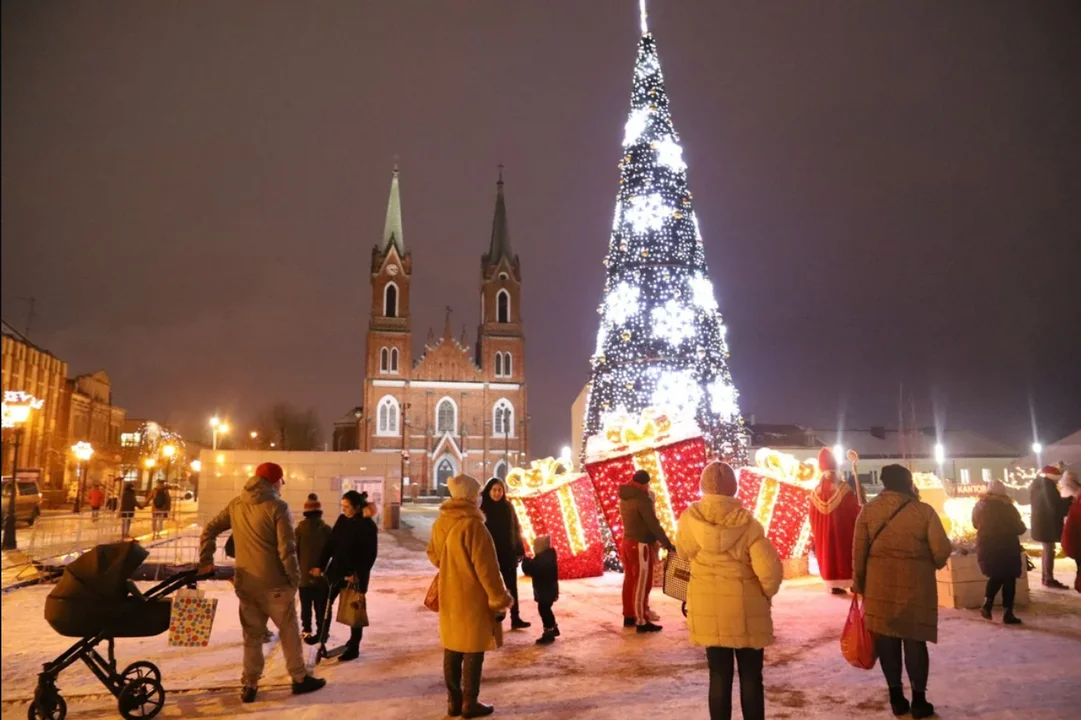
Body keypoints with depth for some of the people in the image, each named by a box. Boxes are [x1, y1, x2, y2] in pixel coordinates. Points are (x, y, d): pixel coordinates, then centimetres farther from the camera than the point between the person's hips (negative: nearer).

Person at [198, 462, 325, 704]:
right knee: (289, 632, 11)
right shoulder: (277, 507, -14)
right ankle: (299, 678, 21)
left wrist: (206, 561, 11)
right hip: (274, 583, -5)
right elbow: (287, 549, -16)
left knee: (252, 635, 17)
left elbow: (210, 530, 9)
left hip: (245, 582, 5)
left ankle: (249, 685, 20)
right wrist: (295, 579, -6)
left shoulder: (236, 505, 4)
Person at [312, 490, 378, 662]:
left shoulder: (368, 526, -15)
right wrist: (320, 565, 5)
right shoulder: (342, 520, 1)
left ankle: (353, 648, 18)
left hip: (356, 575, -6)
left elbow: (370, 555, -15)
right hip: (337, 570, 6)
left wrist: (357, 574, -20)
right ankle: (323, 634, 36)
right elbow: (331, 544, 7)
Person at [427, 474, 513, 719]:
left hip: (448, 596, 7)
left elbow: (433, 554, 17)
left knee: (452, 649, 14)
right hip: (472, 598, -7)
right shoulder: (473, 526, -22)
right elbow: (486, 567, -20)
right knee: (472, 651, 5)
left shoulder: (440, 523, 2)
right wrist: (499, 597, -11)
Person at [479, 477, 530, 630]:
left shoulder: (508, 506, 3)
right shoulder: (483, 508, -9)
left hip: (508, 553, 4)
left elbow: (516, 529, 8)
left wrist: (520, 550, 6)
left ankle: (515, 618, 16)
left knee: (512, 586, 8)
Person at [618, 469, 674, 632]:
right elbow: (654, 524, -19)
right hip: (639, 546, -9)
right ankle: (642, 621, -2)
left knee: (630, 581, 15)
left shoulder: (625, 498, 9)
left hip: (627, 543, 9)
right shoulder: (642, 499, -19)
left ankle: (629, 616, 23)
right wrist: (667, 544, -12)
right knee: (642, 584, -4)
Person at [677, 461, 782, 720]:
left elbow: (683, 552, 8)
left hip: (709, 610, 1)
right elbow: (770, 570, -17)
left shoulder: (689, 519, -9)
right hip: (746, 611, -1)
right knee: (751, 676, 12)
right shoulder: (747, 523, -14)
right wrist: (766, 593, 3)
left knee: (719, 675, 11)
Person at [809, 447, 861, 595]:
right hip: (844, 531, -3)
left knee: (828, 553, 10)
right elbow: (855, 511, -7)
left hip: (823, 533, 3)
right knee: (845, 553, 7)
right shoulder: (844, 488, -13)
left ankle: (833, 585, 11)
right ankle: (850, 582, 11)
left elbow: (813, 518, 5)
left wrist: (818, 534, 17)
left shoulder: (816, 492, -2)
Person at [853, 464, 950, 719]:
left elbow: (859, 550, 1)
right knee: (915, 639, 8)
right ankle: (919, 699, 15)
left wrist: (859, 583, 11)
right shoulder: (924, 511, -6)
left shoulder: (869, 510, -1)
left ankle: (896, 697, 17)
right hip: (915, 584, -1)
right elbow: (941, 550, -7)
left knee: (887, 639, 9)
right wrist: (932, 565, 15)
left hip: (880, 583, 1)